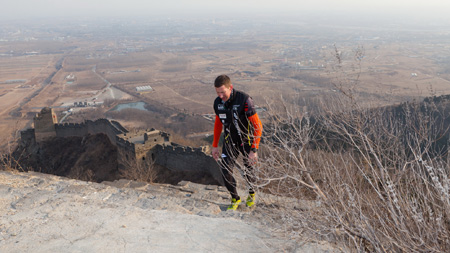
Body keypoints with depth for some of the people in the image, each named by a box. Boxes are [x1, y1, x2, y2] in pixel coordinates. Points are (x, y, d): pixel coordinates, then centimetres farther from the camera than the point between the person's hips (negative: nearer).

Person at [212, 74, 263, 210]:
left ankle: (251, 193, 42)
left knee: (248, 170, 12)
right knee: (225, 171, -7)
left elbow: (258, 126, -23)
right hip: (230, 140, 4)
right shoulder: (218, 102, -10)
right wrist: (215, 145, 10)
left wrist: (254, 150, -25)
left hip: (247, 141, -3)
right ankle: (235, 198, 17)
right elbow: (218, 123, 8)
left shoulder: (244, 100, -27)